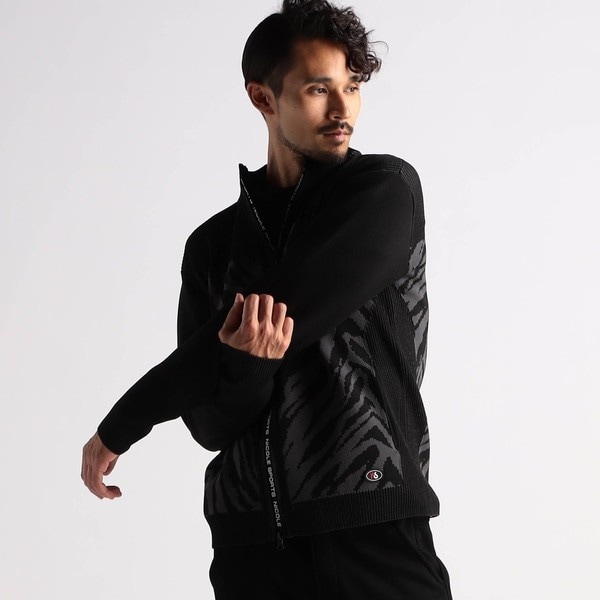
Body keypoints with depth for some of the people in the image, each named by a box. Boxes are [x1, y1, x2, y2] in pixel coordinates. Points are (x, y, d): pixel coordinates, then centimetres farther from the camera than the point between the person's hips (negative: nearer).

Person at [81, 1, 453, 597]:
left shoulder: (386, 190, -3)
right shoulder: (213, 244, 8)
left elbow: (292, 309, -14)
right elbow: (209, 424, 2)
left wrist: (121, 425, -8)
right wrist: (245, 363, -22)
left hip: (375, 532, -3)